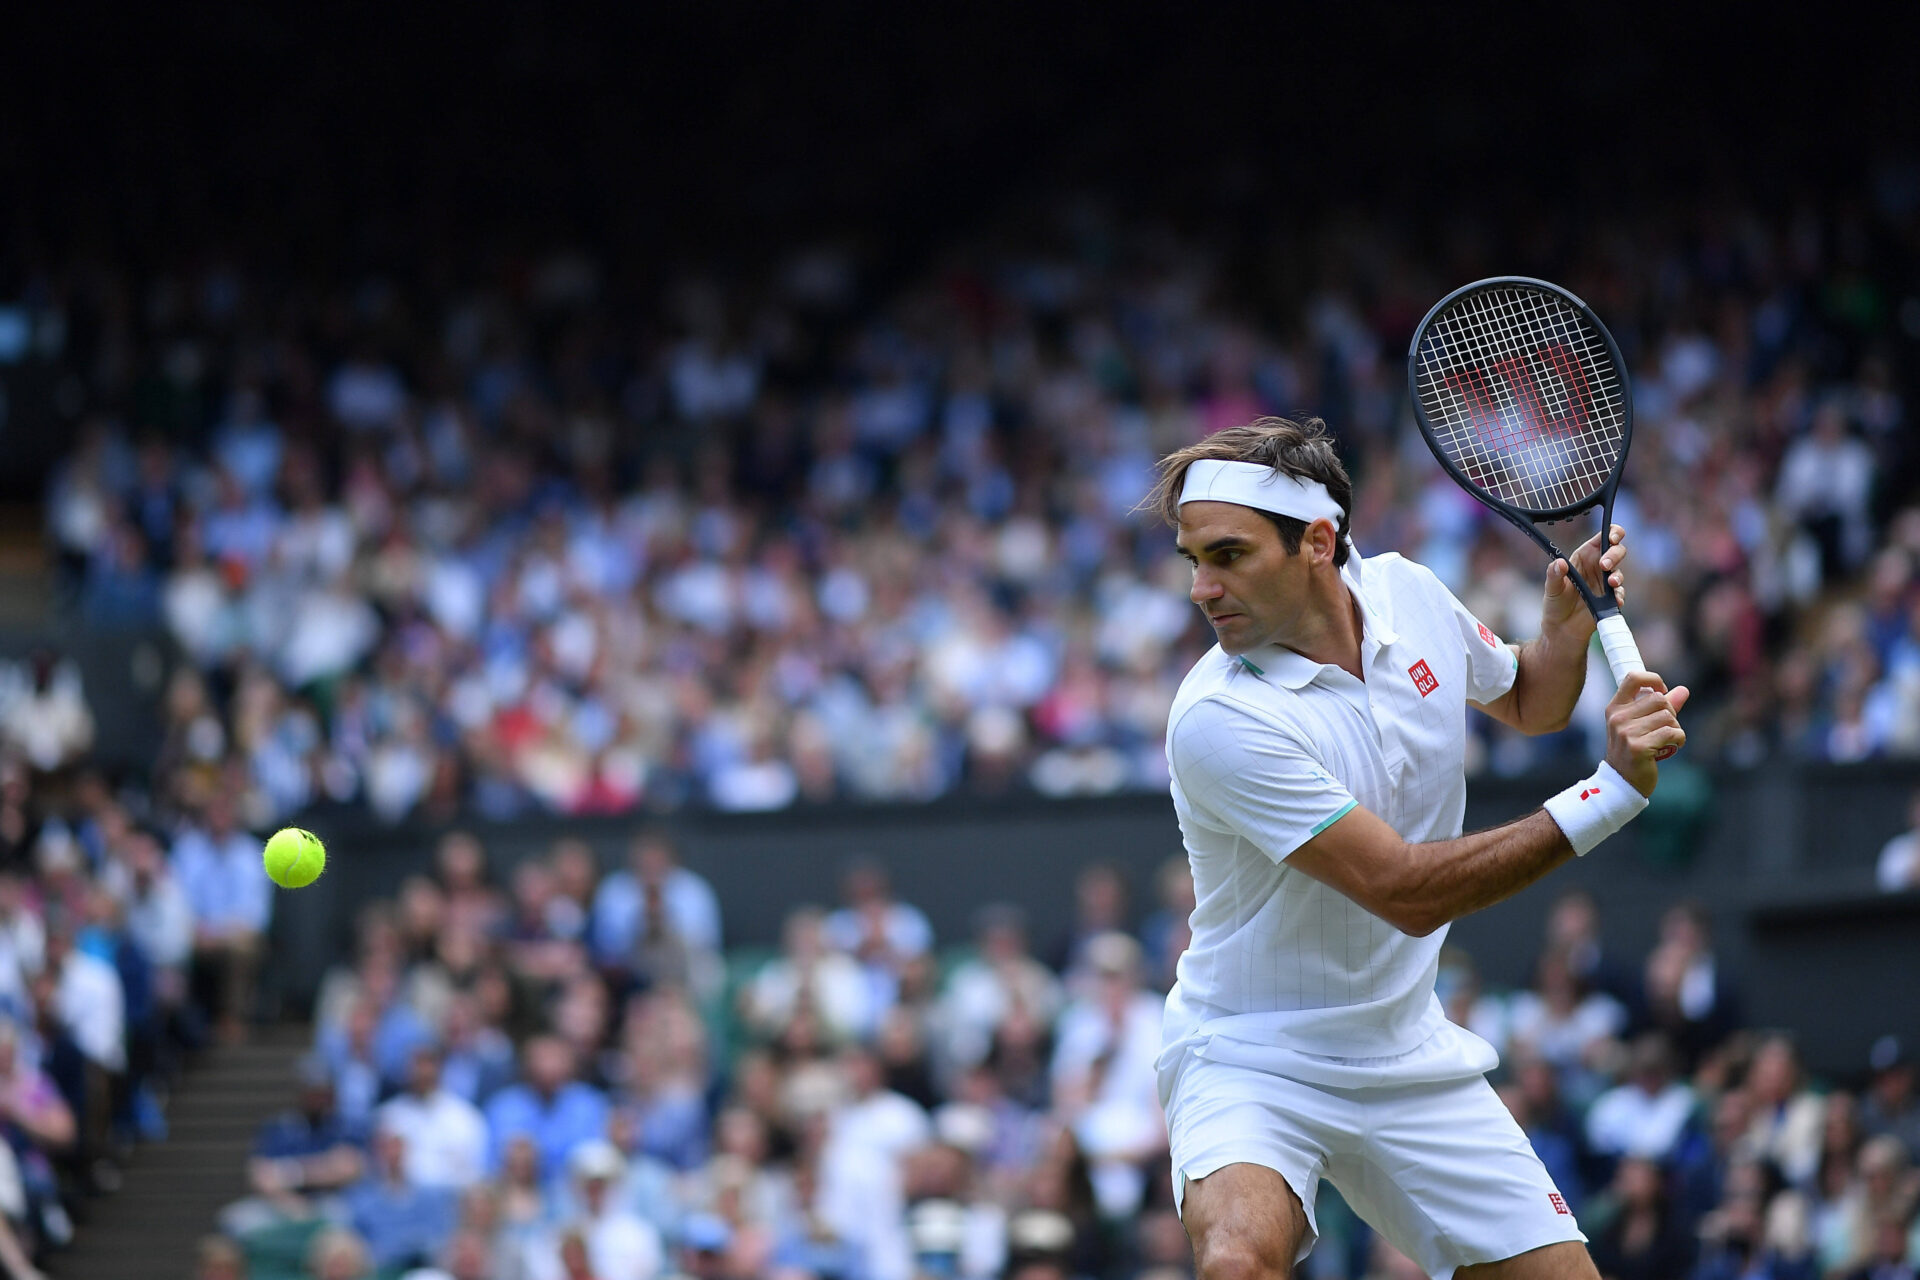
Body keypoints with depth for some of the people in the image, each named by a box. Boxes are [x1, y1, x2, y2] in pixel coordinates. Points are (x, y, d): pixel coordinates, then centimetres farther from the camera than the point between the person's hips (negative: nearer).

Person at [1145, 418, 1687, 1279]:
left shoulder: (1406, 594, -4)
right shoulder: (1219, 721, -25)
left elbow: (1528, 702, 19)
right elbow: (1405, 892, -25)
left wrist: (1570, 616, -4)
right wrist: (1612, 791, -26)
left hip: (1411, 1063, 6)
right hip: (1250, 1064, -6)